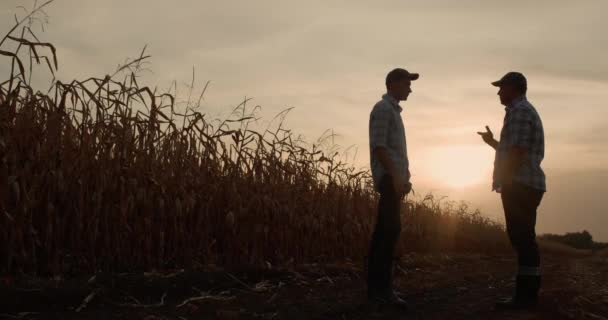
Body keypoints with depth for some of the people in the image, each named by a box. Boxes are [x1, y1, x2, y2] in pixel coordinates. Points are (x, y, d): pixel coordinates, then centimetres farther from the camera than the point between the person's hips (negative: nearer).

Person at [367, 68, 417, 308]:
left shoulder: (393, 110, 22)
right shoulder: (383, 108, -9)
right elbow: (378, 146, -18)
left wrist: (403, 178, 21)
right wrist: (395, 177, -22)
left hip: (394, 178, 10)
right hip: (389, 178, -10)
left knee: (385, 230, 7)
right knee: (390, 229, -14)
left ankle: (377, 286, 9)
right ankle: (381, 287, -15)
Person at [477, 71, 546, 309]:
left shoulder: (519, 111, -10)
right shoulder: (526, 110, 24)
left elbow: (517, 152, -19)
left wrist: (504, 181, -17)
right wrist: (493, 142, 29)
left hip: (519, 185, -11)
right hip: (525, 185, 11)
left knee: (522, 239, -10)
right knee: (523, 239, 10)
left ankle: (525, 295, -8)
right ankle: (527, 293, 14)